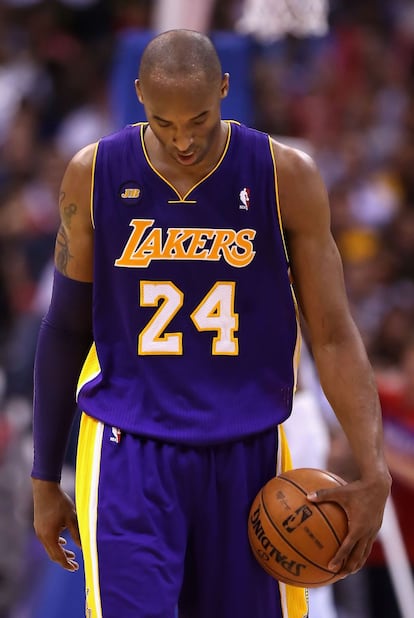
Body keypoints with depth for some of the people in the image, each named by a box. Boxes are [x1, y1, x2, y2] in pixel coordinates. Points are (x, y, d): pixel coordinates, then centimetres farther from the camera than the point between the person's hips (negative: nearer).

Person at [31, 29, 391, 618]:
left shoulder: (287, 178, -5)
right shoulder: (94, 176, -2)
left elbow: (334, 335, -3)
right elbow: (66, 331, 7)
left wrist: (374, 472, -15)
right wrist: (45, 479, 9)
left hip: (246, 455, 1)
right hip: (129, 456, -1)